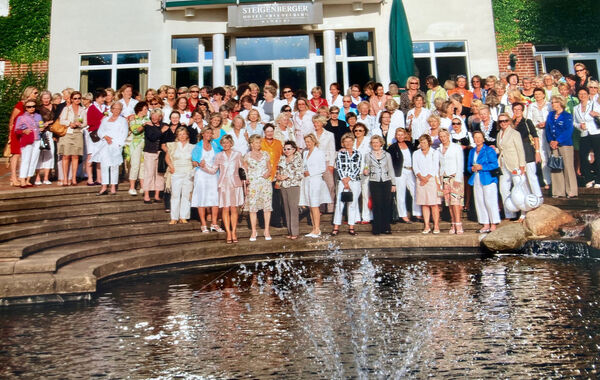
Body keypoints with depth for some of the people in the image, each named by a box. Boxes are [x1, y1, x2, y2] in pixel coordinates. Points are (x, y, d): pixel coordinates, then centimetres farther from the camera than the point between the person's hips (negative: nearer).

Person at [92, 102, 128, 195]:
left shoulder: (123, 120, 12)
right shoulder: (105, 120, 22)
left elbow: (124, 134, 2)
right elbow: (100, 131, 14)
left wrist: (117, 144, -10)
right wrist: (105, 137, -7)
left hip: (116, 145, -3)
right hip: (104, 145, 3)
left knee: (114, 166, -7)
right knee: (104, 165, -6)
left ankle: (113, 187, -3)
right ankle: (104, 187, -5)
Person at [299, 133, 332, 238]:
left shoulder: (319, 153, -4)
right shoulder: (305, 152, 16)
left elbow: (323, 168, -7)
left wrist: (310, 173, -10)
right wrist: (304, 172, 5)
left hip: (315, 181, -6)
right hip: (306, 181, 7)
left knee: (314, 206, -8)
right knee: (310, 206, 5)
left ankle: (317, 229, -4)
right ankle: (315, 228, 9)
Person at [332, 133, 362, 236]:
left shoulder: (358, 154, 9)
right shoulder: (340, 154, 6)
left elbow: (358, 168, 1)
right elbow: (339, 168, -1)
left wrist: (349, 178, -9)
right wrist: (344, 180, -9)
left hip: (355, 181, 1)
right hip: (342, 181, -1)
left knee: (353, 204, 3)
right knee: (339, 203, -5)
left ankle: (351, 227, 10)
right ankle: (336, 227, -2)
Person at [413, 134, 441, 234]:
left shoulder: (435, 153, 7)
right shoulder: (416, 153, 15)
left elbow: (435, 167, -1)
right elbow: (415, 167, 6)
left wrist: (427, 177, -11)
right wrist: (421, 177, -11)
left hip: (432, 180, -2)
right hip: (420, 181, 3)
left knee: (434, 204, -6)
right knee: (424, 204, 0)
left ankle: (436, 226, -4)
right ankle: (427, 226, 4)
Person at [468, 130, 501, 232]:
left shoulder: (489, 150, -2)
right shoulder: (472, 152, 17)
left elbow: (495, 164, -9)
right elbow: (469, 166, 20)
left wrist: (482, 167, -16)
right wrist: (472, 168, -2)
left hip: (488, 179, -6)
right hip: (476, 180, 6)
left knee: (490, 202, -6)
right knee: (479, 202, 5)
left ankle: (493, 225, 0)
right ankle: (485, 224, 12)